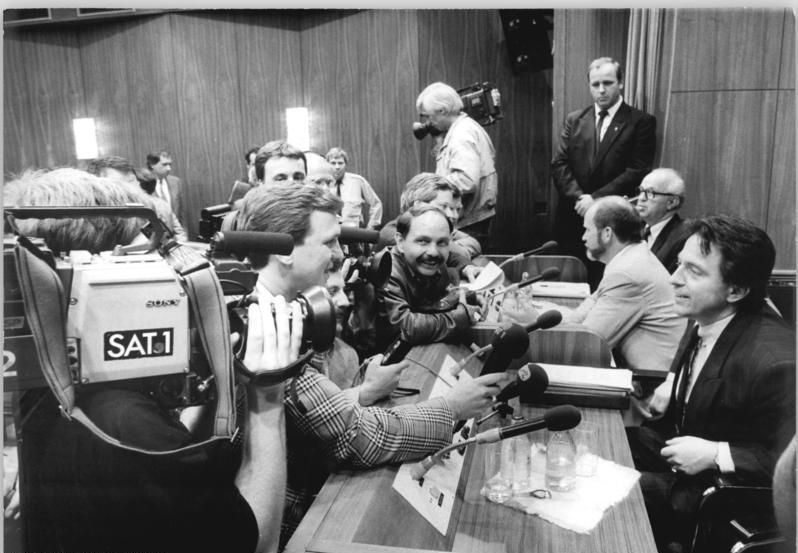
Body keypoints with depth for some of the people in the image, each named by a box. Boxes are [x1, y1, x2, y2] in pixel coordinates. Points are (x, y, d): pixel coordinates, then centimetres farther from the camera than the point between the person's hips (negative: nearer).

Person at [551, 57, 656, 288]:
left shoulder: (641, 122, 2)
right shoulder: (574, 120, 12)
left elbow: (637, 171, -7)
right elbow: (558, 164, 5)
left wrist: (596, 198, -14)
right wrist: (579, 197, -10)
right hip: (572, 218, 3)